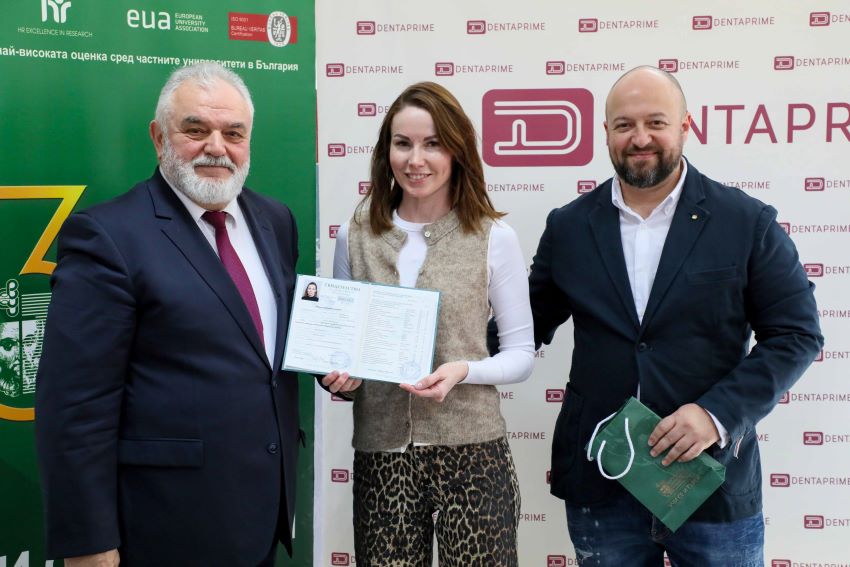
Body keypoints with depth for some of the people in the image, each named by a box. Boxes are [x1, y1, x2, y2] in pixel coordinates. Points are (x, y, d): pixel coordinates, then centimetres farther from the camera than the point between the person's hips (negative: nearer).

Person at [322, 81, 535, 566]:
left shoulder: (494, 237, -2)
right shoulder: (355, 236, 5)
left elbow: (521, 354, 2)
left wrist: (463, 370, -16)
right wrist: (340, 376, -7)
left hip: (472, 451, -2)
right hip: (381, 453, 2)